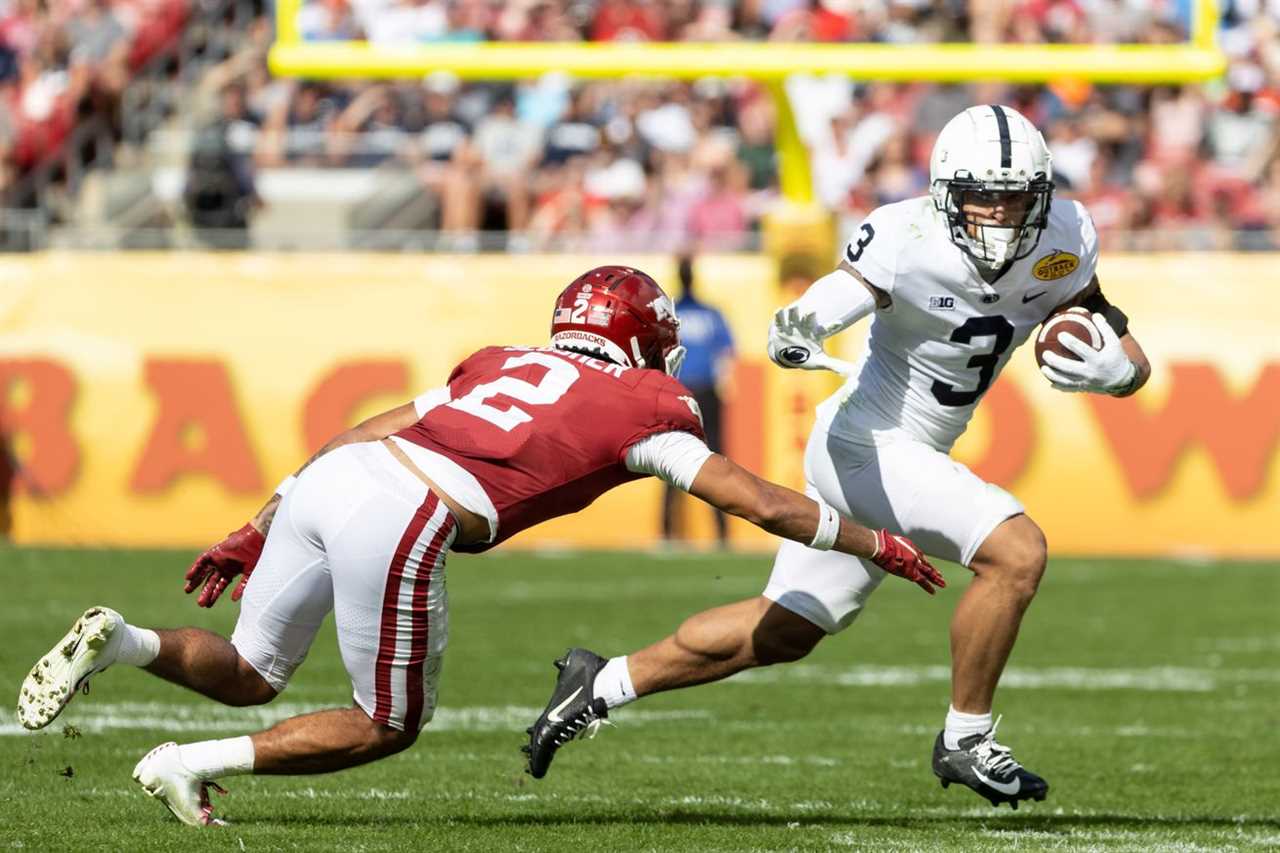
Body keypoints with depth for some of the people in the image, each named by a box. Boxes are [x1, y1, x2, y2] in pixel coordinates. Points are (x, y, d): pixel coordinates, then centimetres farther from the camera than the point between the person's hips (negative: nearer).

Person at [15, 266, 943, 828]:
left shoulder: (506, 366, 30)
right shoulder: (644, 411, 14)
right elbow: (768, 505, 15)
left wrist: (257, 531, 29)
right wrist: (876, 544, 30)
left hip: (326, 480, 6)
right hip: (400, 524, -6)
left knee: (248, 676, 23)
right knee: (387, 726, 14)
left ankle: (124, 640, -6)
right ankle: (188, 765, 2)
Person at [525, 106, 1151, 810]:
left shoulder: (1064, 243, -8)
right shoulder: (910, 242, -25)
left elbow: (1130, 359, -2)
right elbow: (814, 315, -32)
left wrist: (1113, 371, -25)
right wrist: (794, 336, -55)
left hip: (913, 453, 8)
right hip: (866, 449, -8)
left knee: (785, 631, 17)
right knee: (1017, 551, -23)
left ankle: (604, 684, 29)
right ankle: (965, 742, -6)